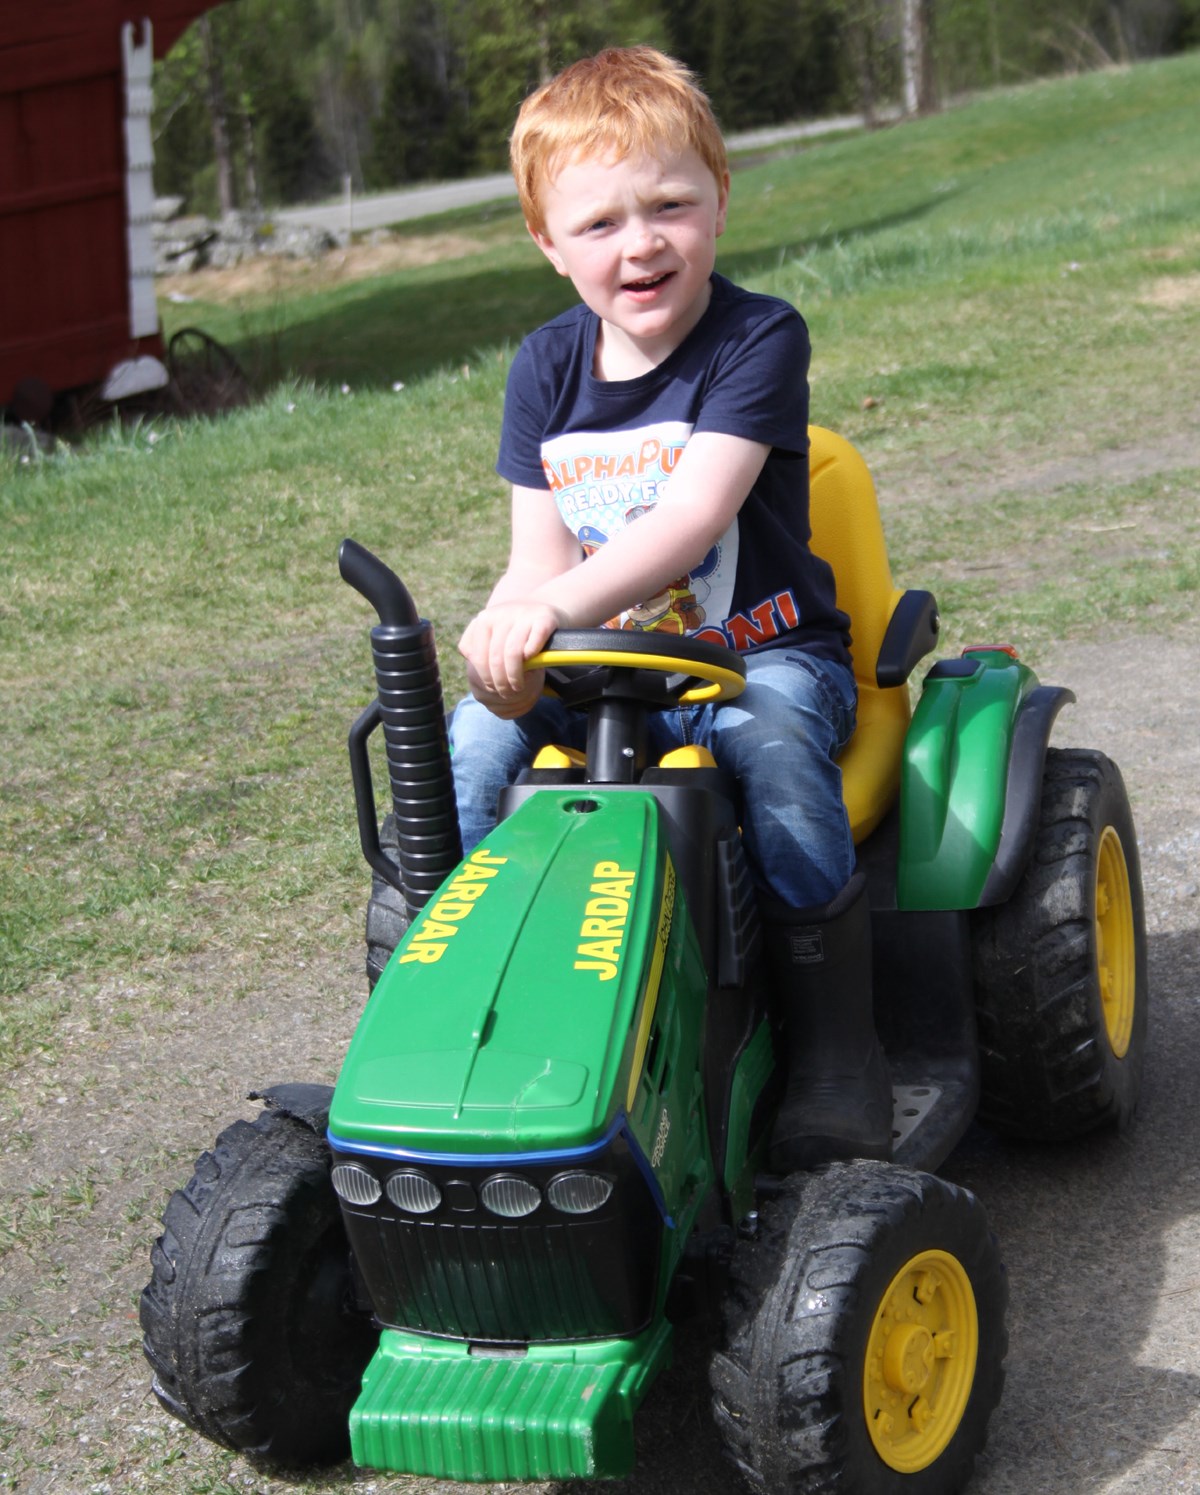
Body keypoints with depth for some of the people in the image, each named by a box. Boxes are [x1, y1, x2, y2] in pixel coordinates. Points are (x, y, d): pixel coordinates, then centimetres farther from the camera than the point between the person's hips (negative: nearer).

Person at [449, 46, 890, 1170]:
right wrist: (507, 630, -24)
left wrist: (559, 604, -41)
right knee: (471, 744, -21)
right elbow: (540, 557, 1)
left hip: (759, 653, -4)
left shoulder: (759, 339, -11)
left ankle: (835, 1054, -25)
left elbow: (693, 518, -25)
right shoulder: (546, 369, 6)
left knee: (773, 750, -36)